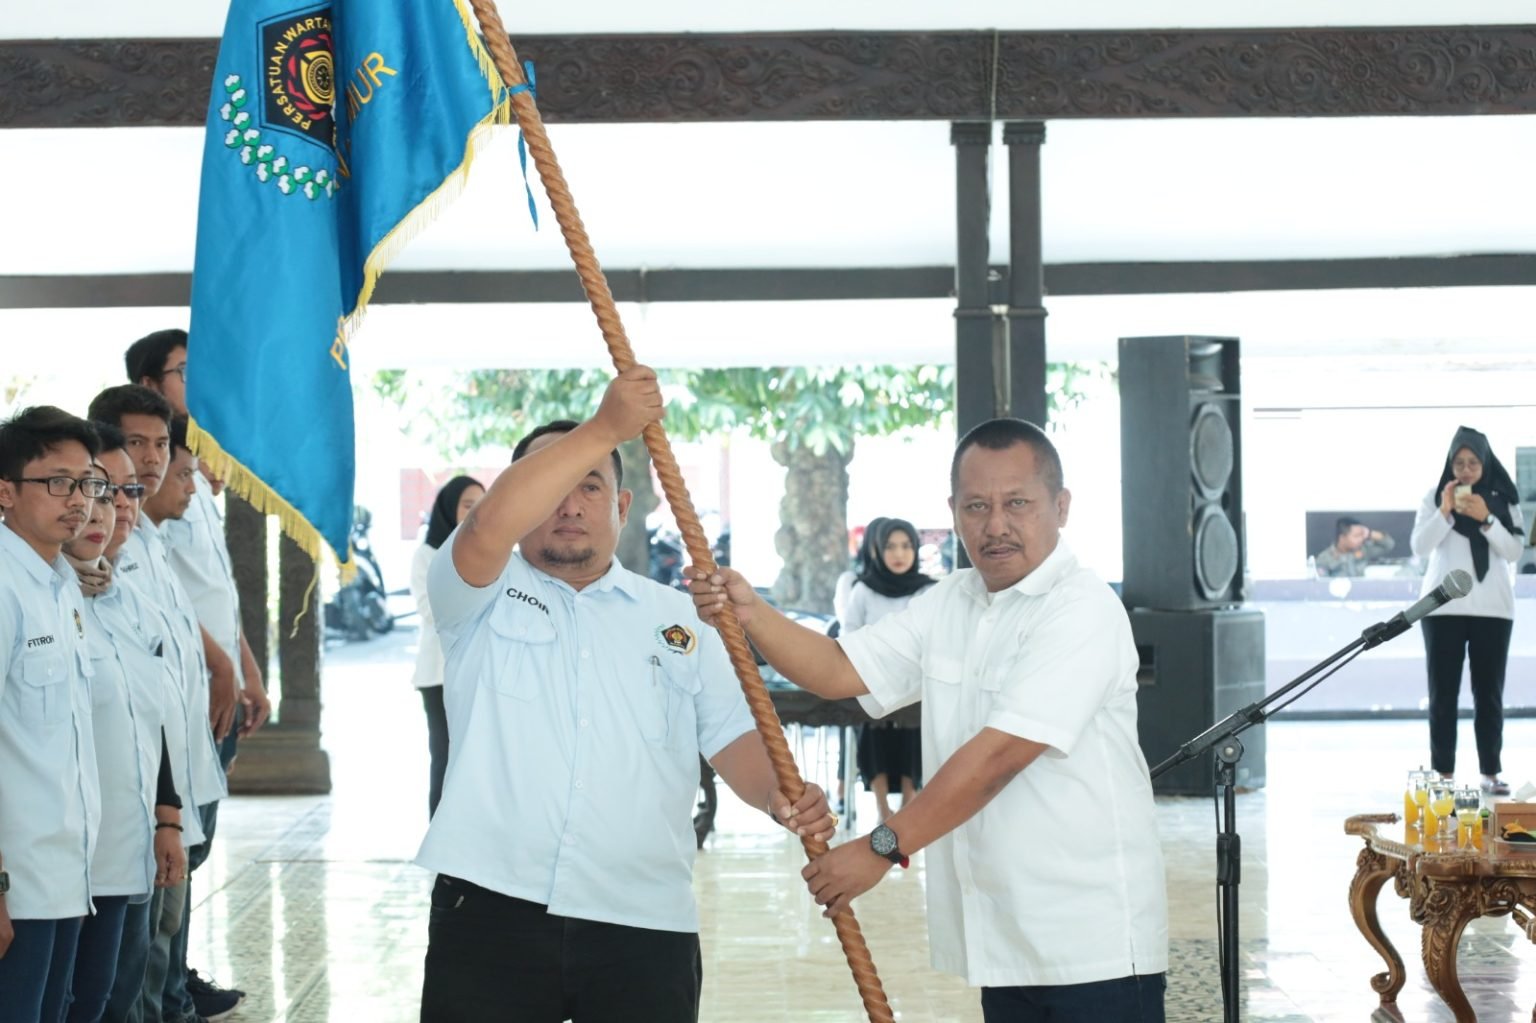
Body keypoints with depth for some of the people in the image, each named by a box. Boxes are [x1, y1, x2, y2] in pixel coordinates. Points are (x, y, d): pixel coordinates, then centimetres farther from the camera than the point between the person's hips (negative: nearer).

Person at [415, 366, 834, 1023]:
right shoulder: (482, 595, 6)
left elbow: (730, 733, 7)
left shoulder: (679, 618, 14)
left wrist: (778, 796, -16)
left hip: (645, 926, 2)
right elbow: (487, 527, -17)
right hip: (492, 912, -2)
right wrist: (605, 428, -21)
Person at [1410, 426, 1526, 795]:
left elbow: (1514, 551, -1)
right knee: (1443, 692, -2)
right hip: (1443, 607, -1)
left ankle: (1491, 772, 4)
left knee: (1489, 692, 1)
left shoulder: (1503, 500, 6)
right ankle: (1442, 773, 0)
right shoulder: (1435, 498, 4)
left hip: (1492, 608, 1)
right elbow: (1420, 547, -4)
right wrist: (1445, 512, -17)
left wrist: (1486, 519, -15)